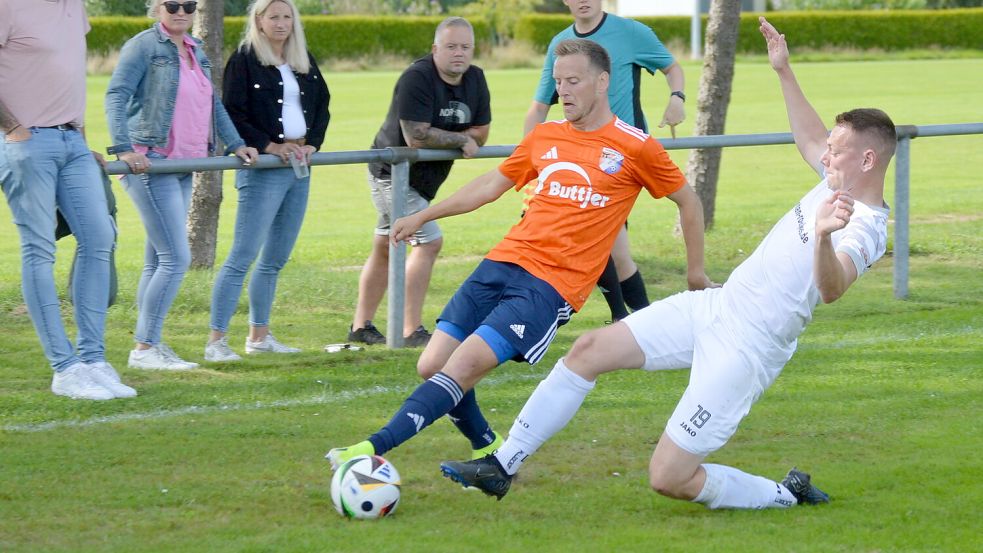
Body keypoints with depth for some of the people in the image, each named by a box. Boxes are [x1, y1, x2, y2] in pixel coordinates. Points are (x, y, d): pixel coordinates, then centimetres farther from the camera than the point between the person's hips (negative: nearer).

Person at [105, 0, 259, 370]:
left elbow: (213, 104, 28)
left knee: (158, 262, 10)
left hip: (182, 167, 8)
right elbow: (116, 96, -15)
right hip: (151, 164, -8)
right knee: (176, 259, -12)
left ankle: (150, 345, 14)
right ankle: (145, 347, -8)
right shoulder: (145, 46, -7)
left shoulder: (196, 51, 17)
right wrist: (124, 148, -25)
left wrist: (235, 144, 26)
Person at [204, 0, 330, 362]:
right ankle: (216, 340, -11)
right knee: (243, 257, -11)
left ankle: (259, 336, 22)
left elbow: (322, 106, 18)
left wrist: (312, 144, 1)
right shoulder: (244, 61, -7)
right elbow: (232, 114, -11)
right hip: (262, 169, -7)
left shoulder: (304, 62, 13)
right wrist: (269, 146, -16)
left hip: (299, 168, 7)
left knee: (276, 259, 13)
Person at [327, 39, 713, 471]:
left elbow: (688, 201, 11)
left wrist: (696, 272, 15)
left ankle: (373, 450, -27)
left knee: (464, 366, -21)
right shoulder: (545, 137, 12)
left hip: (553, 285, -6)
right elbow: (492, 184, 25)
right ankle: (487, 448, 18)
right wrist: (421, 217, 26)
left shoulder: (635, 148, -1)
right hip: (503, 263, 6)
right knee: (432, 366, -5)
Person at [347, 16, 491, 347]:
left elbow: (480, 134, 3)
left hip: (423, 180, 8)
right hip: (392, 174, -8)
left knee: (385, 250, 16)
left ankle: (361, 327, 26)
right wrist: (461, 139, -16)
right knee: (429, 241, -17)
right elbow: (416, 137, -28)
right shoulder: (417, 78, -23)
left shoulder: (475, 80, 1)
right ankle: (411, 332, -16)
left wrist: (437, 139, -14)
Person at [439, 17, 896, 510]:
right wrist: (783, 72, 27)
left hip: (744, 353, -10)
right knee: (590, 350, 5)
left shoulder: (865, 230, -23)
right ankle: (503, 465, 14)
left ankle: (787, 497, 11)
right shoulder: (839, 180, 4)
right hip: (716, 307, 10)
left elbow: (831, 288, -43)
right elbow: (812, 140, 27)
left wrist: (823, 235, -62)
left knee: (669, 479, -11)